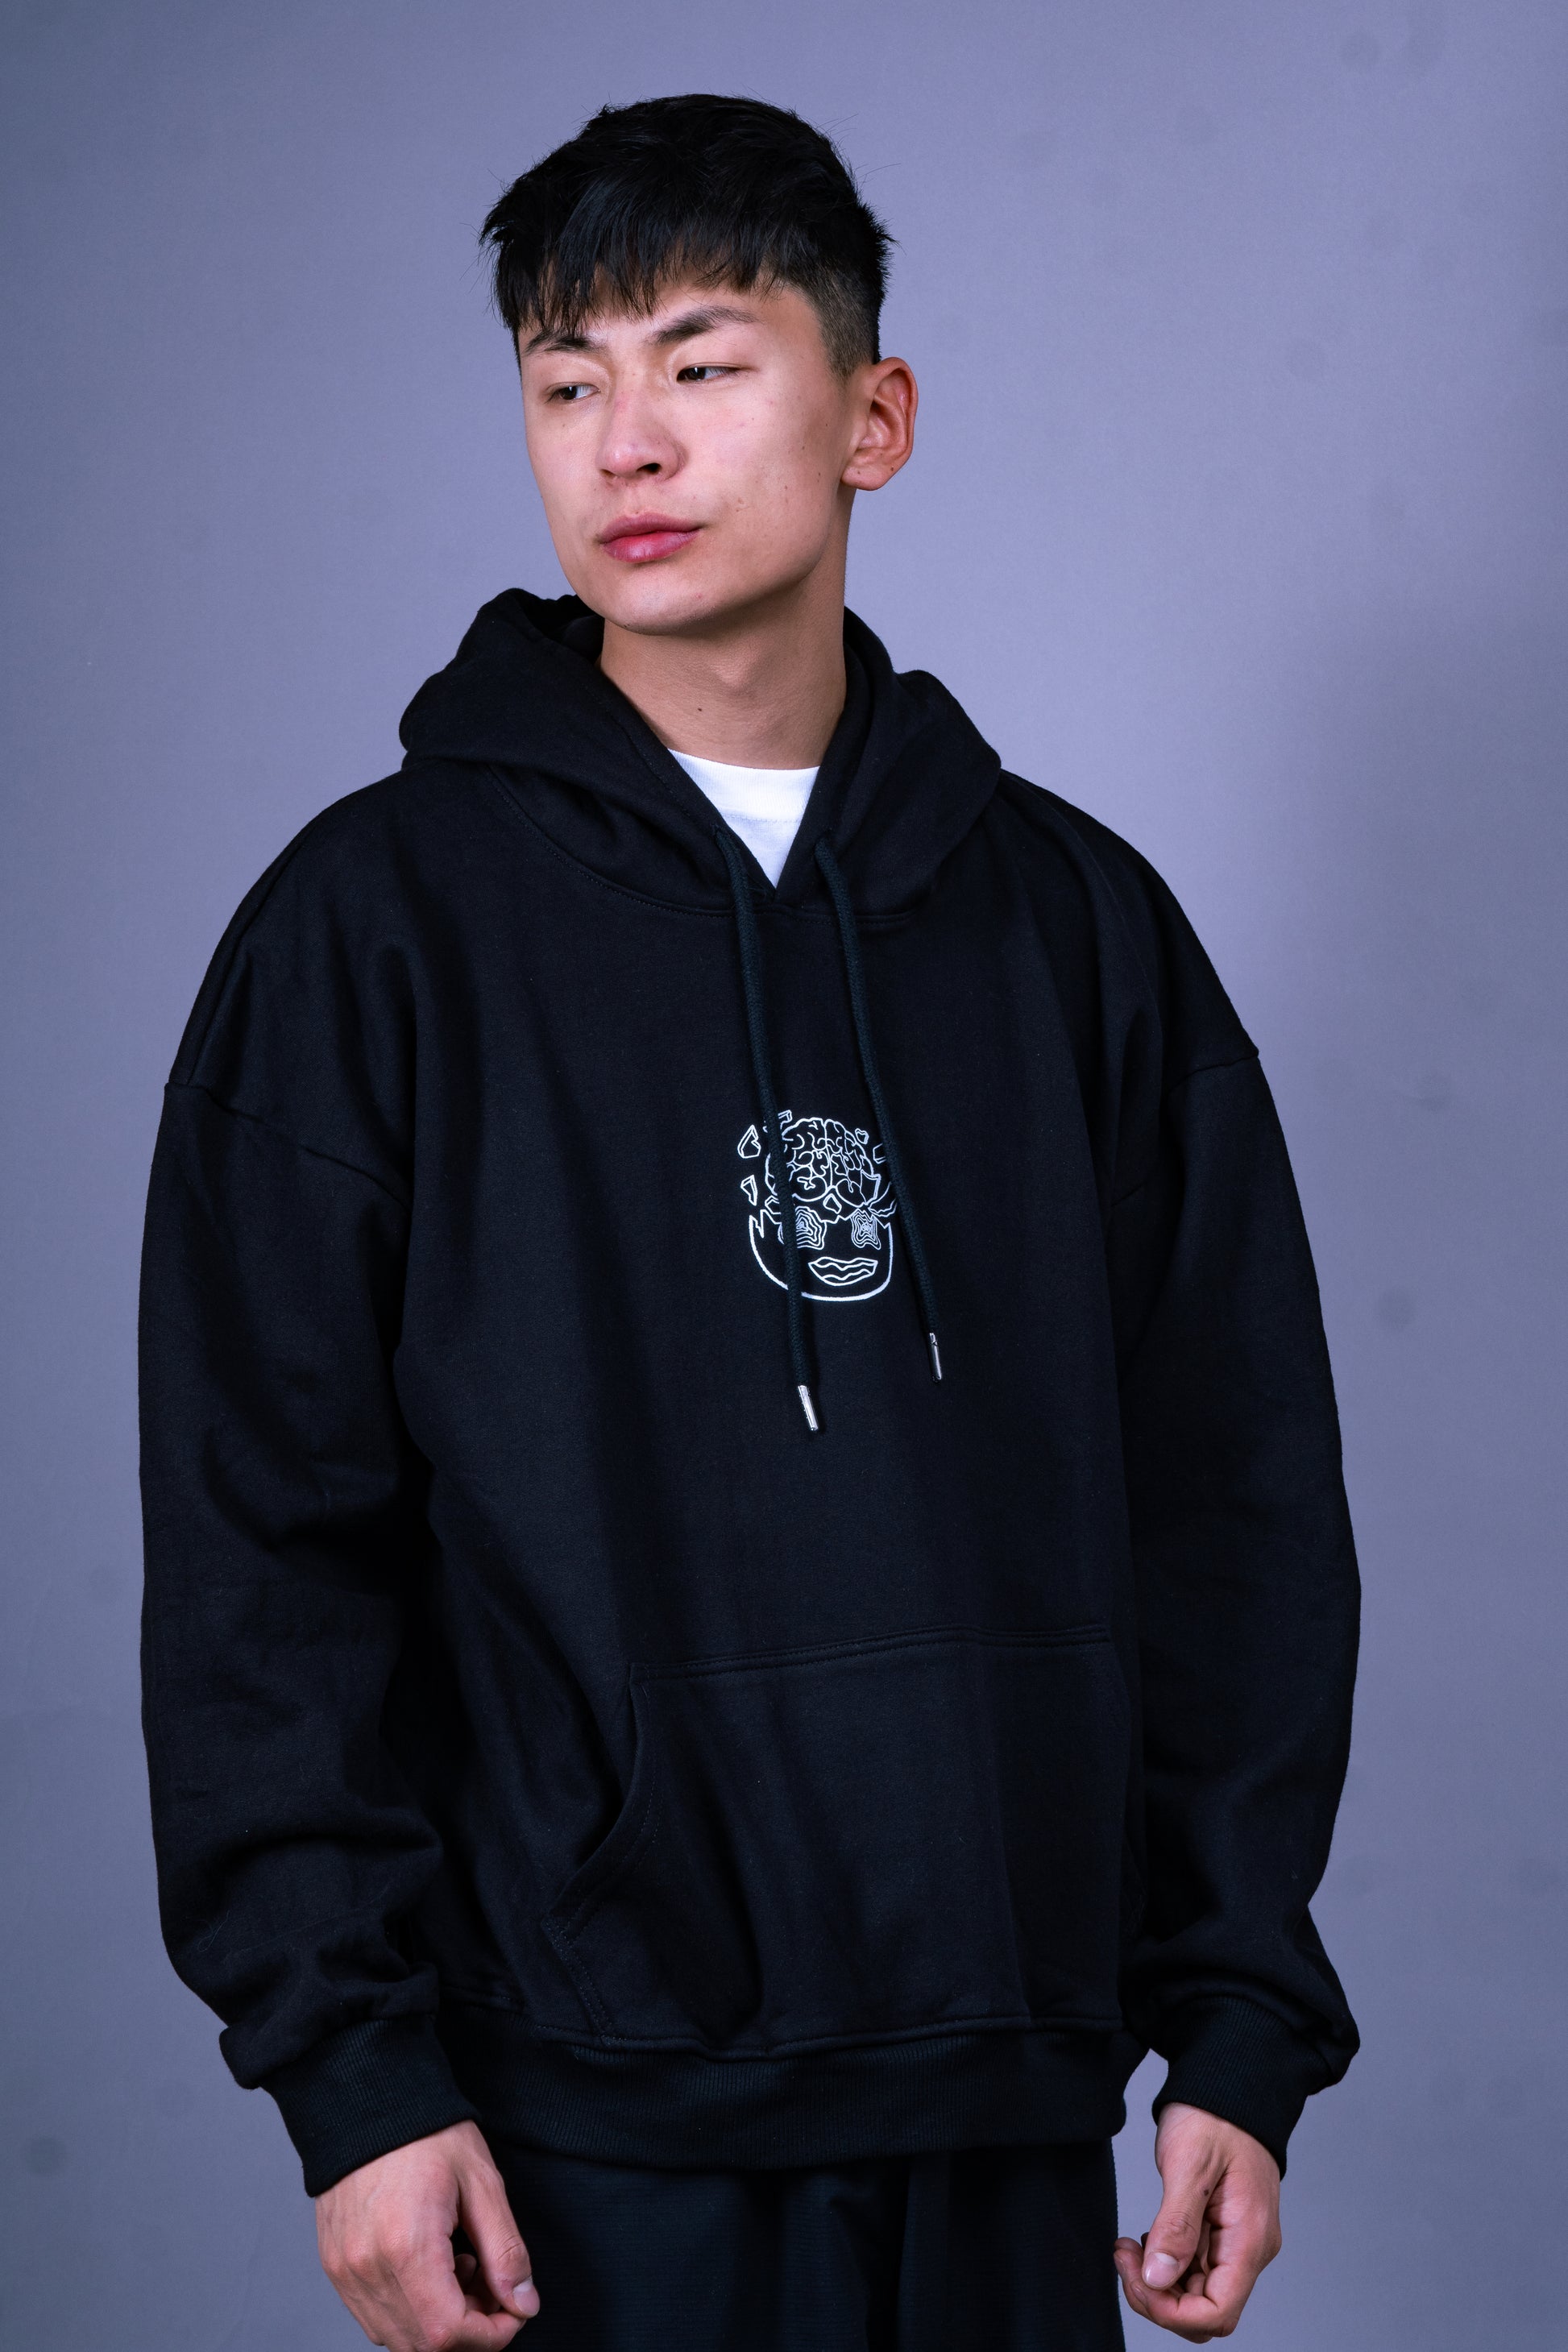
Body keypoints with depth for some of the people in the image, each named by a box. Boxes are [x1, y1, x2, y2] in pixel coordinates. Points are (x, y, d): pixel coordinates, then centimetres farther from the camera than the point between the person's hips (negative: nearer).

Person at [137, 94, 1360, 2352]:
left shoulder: (1078, 922, 9)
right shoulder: (381, 920, 0)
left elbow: (1235, 1508, 9)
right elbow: (262, 1546, -3)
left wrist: (1243, 2027, 4)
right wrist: (352, 2064, -9)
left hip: (1012, 2119, 3)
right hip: (599, 2128, -3)